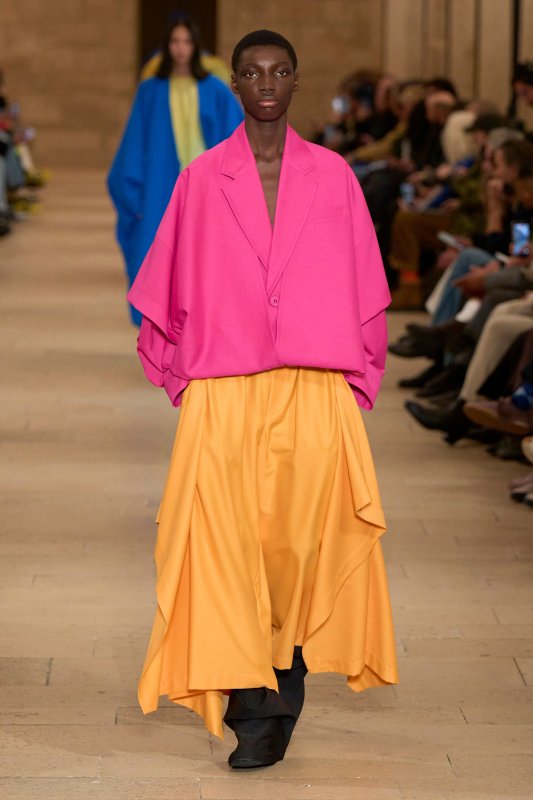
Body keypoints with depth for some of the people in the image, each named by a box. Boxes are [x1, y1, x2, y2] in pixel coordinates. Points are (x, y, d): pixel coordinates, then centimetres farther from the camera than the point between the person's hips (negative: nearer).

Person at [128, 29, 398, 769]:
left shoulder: (333, 176, 8)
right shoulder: (202, 180, 6)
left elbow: (365, 290, 10)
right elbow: (166, 291, 9)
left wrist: (355, 382, 7)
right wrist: (181, 377, 6)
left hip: (315, 397, 1)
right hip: (223, 396, 0)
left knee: (303, 547, -2)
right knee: (225, 546, -8)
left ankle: (278, 701, 14)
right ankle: (254, 712, -3)